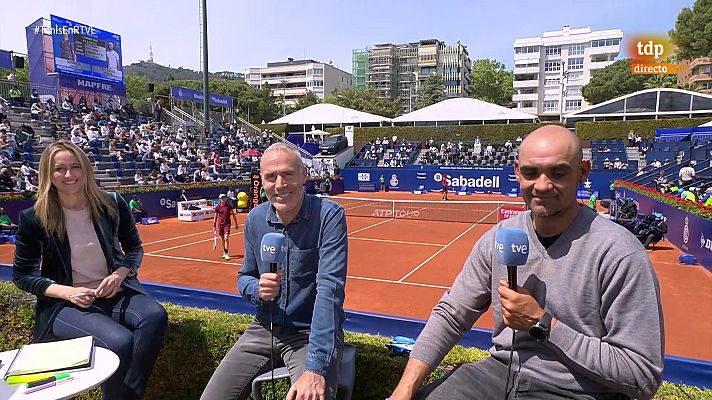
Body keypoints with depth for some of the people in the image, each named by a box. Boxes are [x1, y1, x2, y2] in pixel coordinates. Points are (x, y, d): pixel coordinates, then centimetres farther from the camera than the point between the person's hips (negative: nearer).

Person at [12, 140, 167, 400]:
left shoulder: (112, 204, 0)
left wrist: (120, 274, -8)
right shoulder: (34, 219, -5)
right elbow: (22, 274, 4)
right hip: (65, 304, -2)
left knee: (155, 316, -30)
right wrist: (67, 291, -13)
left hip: (115, 292, 3)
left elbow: (134, 247, 13)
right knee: (120, 342, -32)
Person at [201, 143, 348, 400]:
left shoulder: (329, 215, -17)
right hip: (264, 328, 5)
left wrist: (315, 368, -33)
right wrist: (258, 289, -15)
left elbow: (329, 289, -26)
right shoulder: (255, 219, -1)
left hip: (313, 332, -4)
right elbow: (244, 277, 11)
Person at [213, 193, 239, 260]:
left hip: (227, 224, -2)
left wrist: (236, 224, 8)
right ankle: (224, 252, 26)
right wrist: (214, 226, 6)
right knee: (222, 239, 11)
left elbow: (233, 215, 6)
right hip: (220, 224, 2)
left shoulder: (229, 206, -3)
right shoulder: (218, 207, -1)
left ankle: (227, 254, -10)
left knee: (226, 238, -12)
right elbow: (215, 217, 7)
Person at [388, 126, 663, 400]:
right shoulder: (498, 237, -1)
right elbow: (450, 315, 2)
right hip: (498, 371, 4)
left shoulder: (619, 253, -16)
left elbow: (643, 378, -14)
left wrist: (541, 324, -18)